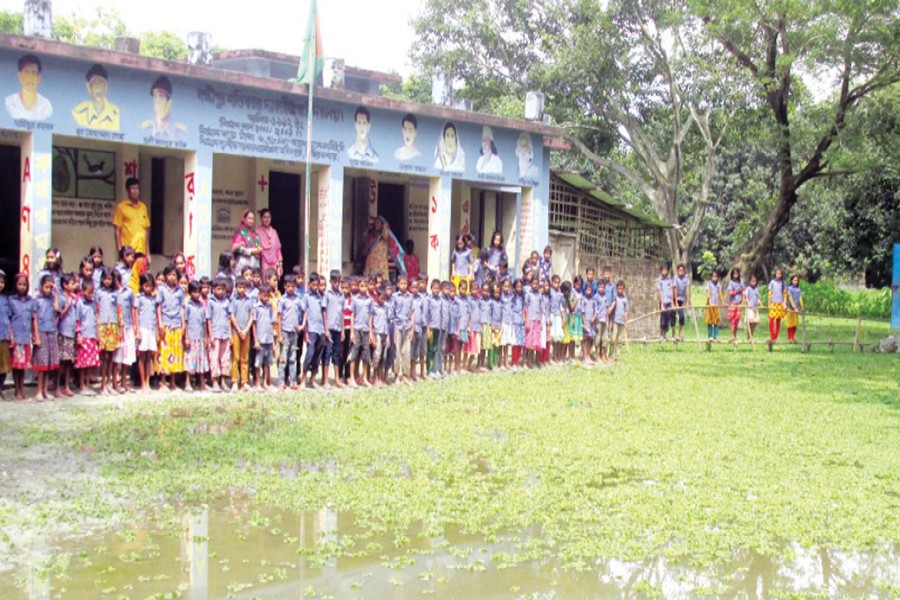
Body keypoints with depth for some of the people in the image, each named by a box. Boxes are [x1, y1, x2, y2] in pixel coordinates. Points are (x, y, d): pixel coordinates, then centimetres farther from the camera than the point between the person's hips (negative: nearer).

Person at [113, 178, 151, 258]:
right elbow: (117, 230, -2)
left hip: (141, 251, 4)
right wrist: (119, 250, -9)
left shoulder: (143, 207, 13)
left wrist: (148, 252, 13)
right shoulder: (121, 207, 0)